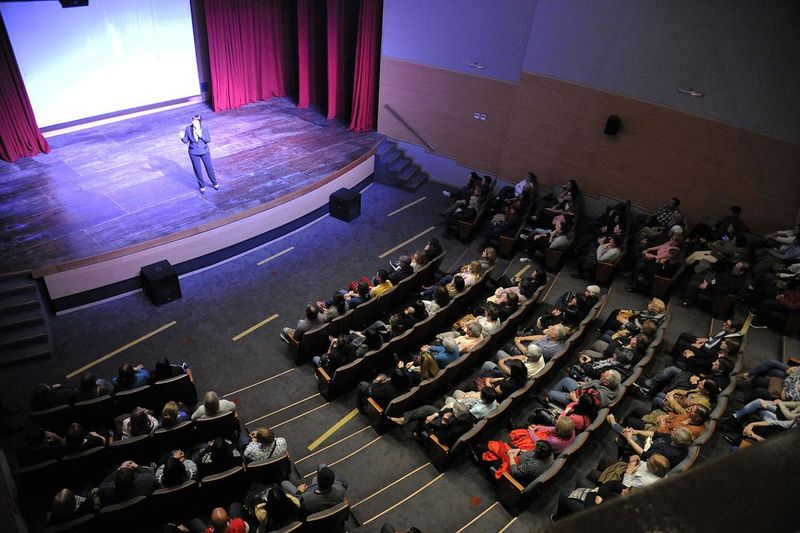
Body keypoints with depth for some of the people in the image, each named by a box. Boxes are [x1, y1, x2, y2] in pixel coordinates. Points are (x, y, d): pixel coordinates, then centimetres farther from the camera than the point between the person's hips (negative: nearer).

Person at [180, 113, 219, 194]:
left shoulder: (205, 128, -15)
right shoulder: (188, 129, -14)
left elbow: (208, 140, -13)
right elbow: (186, 141, -6)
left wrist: (201, 135, -28)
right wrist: (182, 137, -28)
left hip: (204, 151, 0)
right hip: (194, 152, 0)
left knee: (209, 168, 13)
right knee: (197, 170, 8)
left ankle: (214, 183, 36)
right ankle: (202, 186, 28)